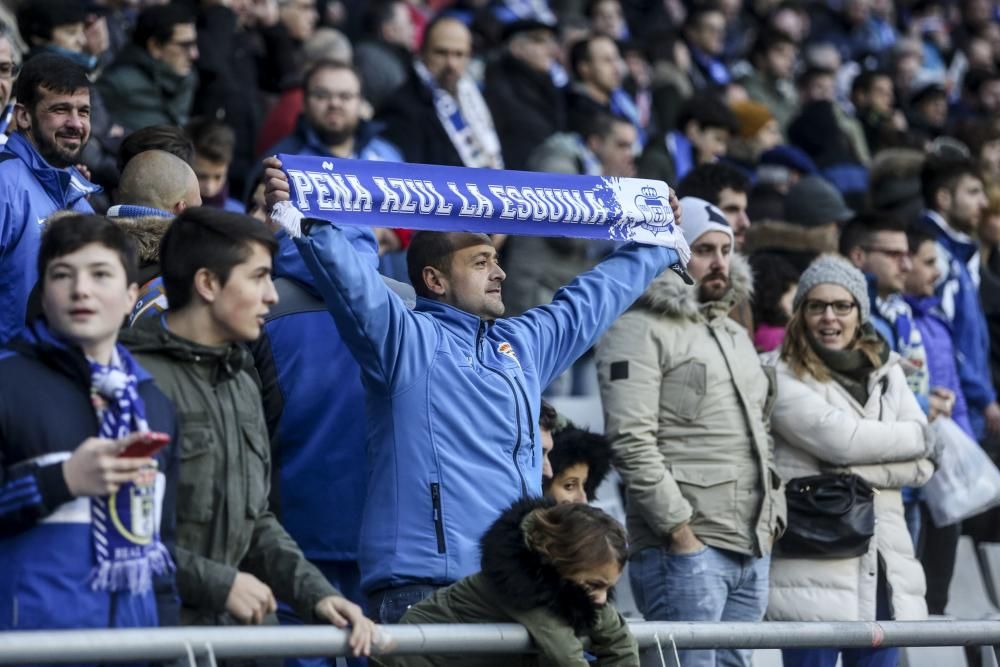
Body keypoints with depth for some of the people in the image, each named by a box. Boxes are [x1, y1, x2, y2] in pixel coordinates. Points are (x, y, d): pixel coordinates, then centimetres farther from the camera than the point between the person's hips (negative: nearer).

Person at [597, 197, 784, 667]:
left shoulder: (735, 335, 23)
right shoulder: (639, 332, -6)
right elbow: (631, 442, -15)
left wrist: (772, 518, 17)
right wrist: (679, 529, -17)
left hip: (753, 552, 8)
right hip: (685, 548, -8)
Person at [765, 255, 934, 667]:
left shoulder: (886, 373, 16)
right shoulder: (783, 378, -3)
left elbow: (922, 464, 6)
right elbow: (840, 439, -15)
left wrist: (860, 471, -10)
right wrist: (909, 437, 0)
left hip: (883, 568, 6)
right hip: (812, 568, -6)